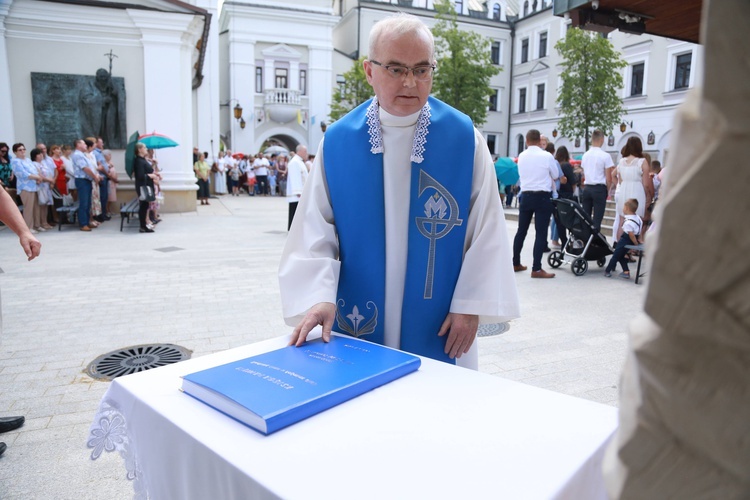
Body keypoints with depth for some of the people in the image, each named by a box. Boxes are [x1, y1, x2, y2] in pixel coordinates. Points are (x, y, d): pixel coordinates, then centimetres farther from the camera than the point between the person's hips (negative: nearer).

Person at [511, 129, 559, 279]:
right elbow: (555, 176, 6)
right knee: (541, 233, -1)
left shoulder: (521, 156, 5)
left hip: (526, 196, 4)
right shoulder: (547, 156, -8)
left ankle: (516, 264, 22)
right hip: (542, 197, -4)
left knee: (521, 230, 13)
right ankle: (536, 269, -3)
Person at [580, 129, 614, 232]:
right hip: (599, 189, -5)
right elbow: (608, 178, -7)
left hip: (586, 188, 5)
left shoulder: (585, 155, 7)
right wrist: (607, 190, 6)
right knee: (597, 219, -3)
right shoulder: (605, 156, -8)